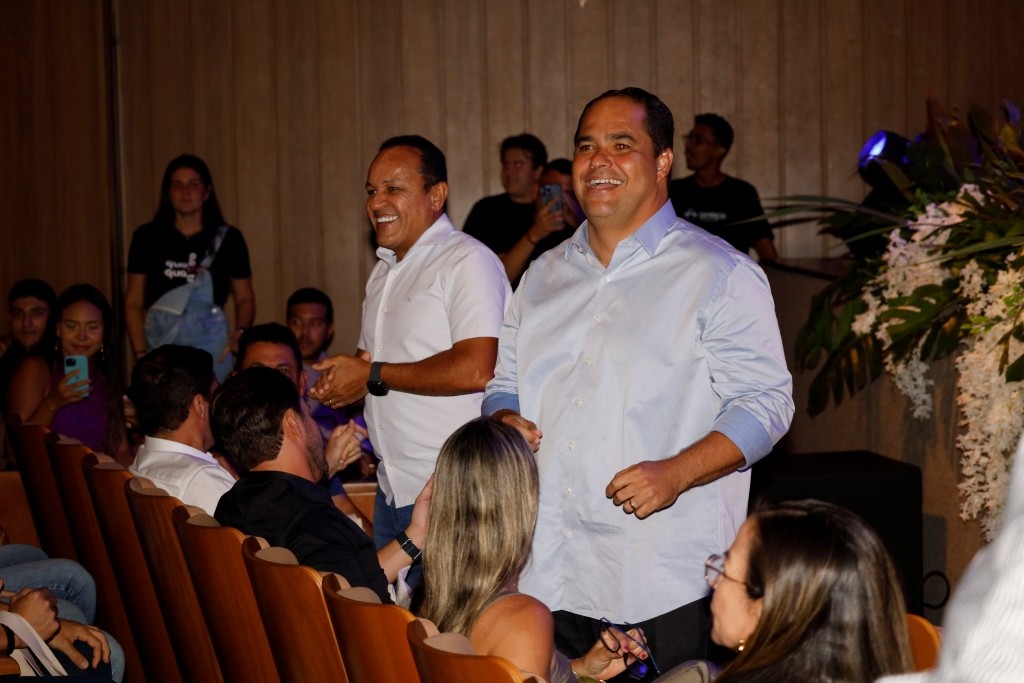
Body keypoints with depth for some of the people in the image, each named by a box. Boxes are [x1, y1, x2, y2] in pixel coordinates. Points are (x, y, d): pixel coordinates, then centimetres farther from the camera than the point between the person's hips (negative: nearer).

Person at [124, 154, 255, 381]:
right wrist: (141, 353, -4)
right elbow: (133, 303, 7)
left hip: (210, 343, 0)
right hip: (158, 341, 1)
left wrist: (240, 332, -9)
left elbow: (245, 298, 10)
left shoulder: (228, 239, 6)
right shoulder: (147, 237, 7)